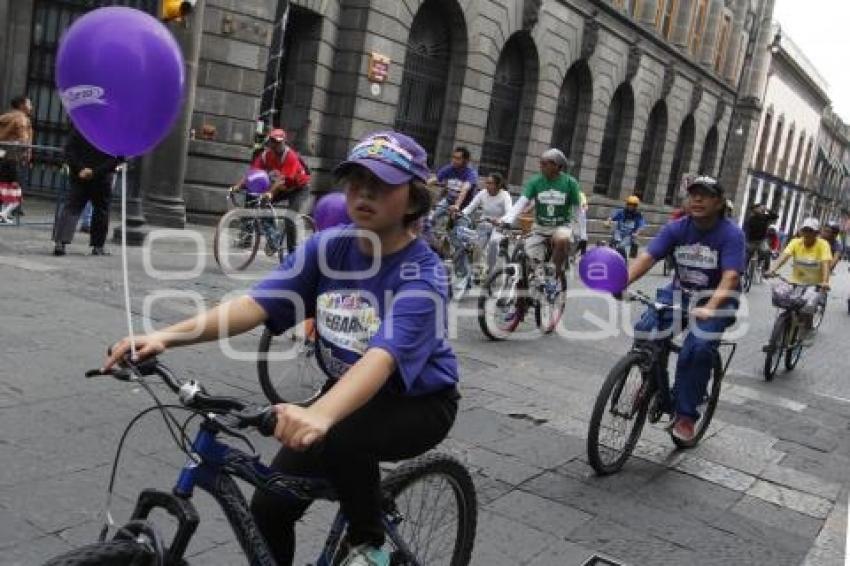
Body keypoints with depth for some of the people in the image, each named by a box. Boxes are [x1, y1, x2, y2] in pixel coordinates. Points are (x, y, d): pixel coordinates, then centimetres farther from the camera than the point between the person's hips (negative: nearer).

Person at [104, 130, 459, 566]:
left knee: (339, 439, -35)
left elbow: (383, 357, -41)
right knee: (269, 507, -2)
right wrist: (168, 336, -36)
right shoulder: (328, 246, -10)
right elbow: (257, 303, -21)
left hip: (418, 403, -5)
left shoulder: (423, 275, -25)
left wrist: (320, 415, -60)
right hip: (347, 393, 5)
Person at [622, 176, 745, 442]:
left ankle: (685, 415, -10)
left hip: (716, 301, -4)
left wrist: (708, 309, -47)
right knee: (645, 331, -20)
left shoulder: (731, 234, -17)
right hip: (679, 293, 4)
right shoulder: (676, 228, -6)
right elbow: (647, 257, -17)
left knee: (696, 349, -27)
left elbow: (730, 277, -29)